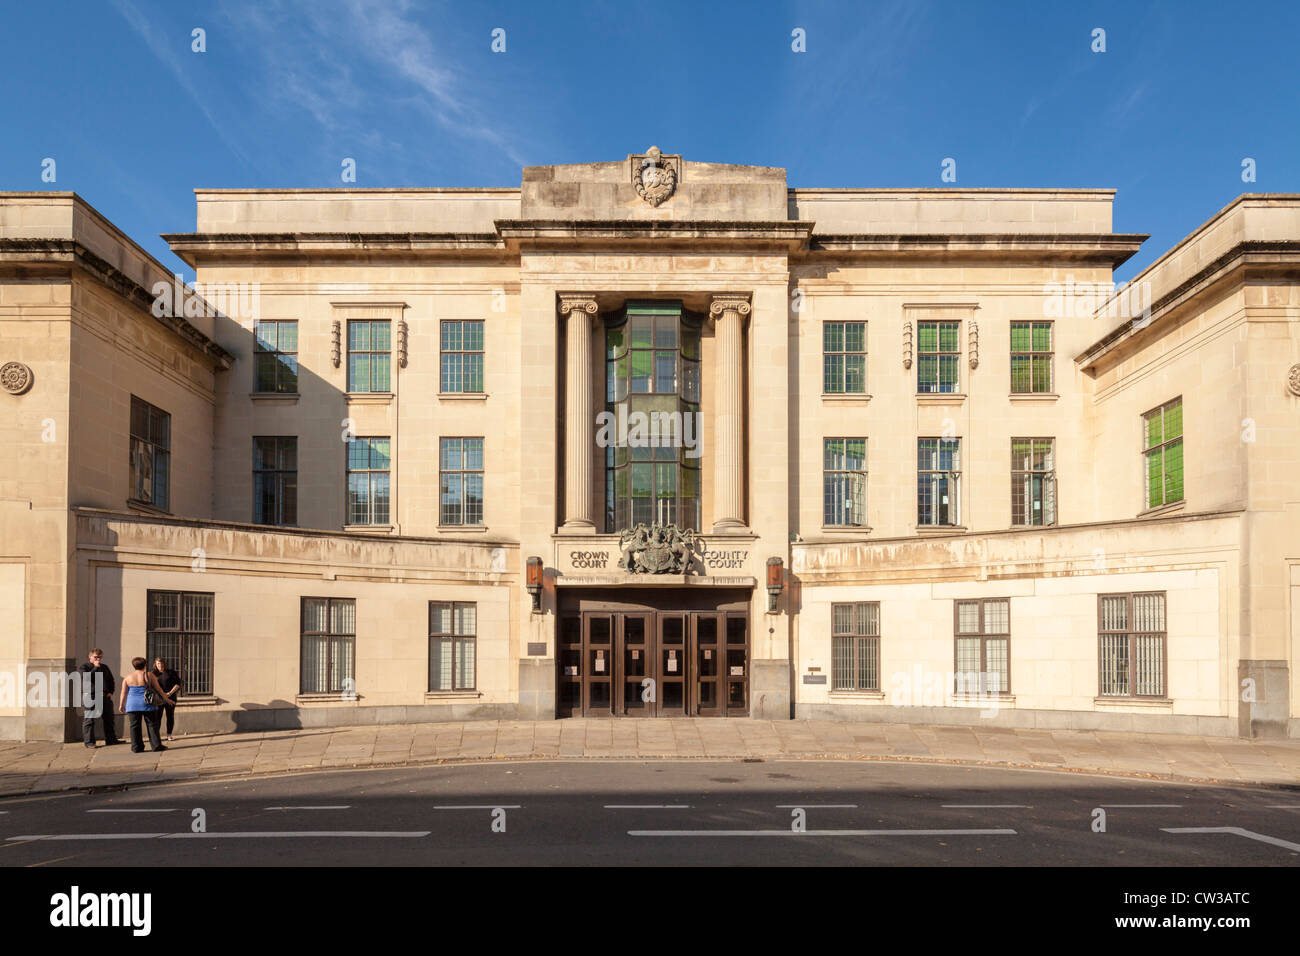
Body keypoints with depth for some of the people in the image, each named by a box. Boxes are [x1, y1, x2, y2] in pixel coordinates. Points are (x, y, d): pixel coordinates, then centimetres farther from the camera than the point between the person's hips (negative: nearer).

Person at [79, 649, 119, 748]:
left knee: (109, 719, 7)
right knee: (89, 720, -4)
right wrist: (95, 667, -14)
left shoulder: (104, 667, 19)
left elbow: (111, 680, 22)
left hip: (105, 696, 5)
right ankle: (89, 742, 2)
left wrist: (111, 692, 9)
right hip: (90, 697, -5)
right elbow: (87, 677, -18)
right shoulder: (83, 667, 1)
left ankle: (111, 739, 15)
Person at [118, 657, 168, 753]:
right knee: (152, 725, 4)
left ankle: (136, 747, 6)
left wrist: (121, 705, 16)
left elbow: (124, 692, 6)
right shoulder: (149, 676, -3)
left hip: (132, 705, 2)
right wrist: (165, 697, 12)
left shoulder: (127, 677, 3)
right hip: (147, 704, -2)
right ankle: (156, 746, 2)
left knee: (135, 726, 7)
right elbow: (158, 689, 1)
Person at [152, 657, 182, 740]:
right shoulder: (154, 674, 9)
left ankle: (169, 735, 10)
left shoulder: (171, 672, 5)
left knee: (170, 716, 2)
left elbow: (177, 684, 2)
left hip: (170, 698, 0)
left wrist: (169, 693, -9)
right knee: (157, 716, -7)